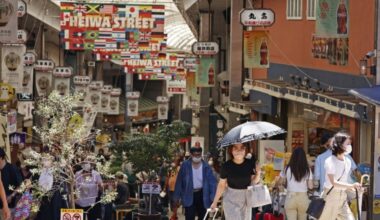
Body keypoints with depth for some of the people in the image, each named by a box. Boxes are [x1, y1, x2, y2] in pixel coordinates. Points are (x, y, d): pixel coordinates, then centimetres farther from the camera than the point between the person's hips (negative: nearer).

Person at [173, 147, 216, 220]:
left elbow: (212, 181, -9)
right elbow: (179, 181, -4)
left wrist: (213, 197, -18)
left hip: (202, 194, 2)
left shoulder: (206, 166, -8)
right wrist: (177, 196, -2)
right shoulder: (185, 165, -9)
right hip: (189, 194, -1)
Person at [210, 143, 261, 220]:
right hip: (231, 199, -3)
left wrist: (258, 173, -20)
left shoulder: (250, 163, -10)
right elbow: (221, 184, -5)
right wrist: (215, 202, -1)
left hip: (246, 198, 3)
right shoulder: (226, 166, -15)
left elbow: (253, 181, 1)